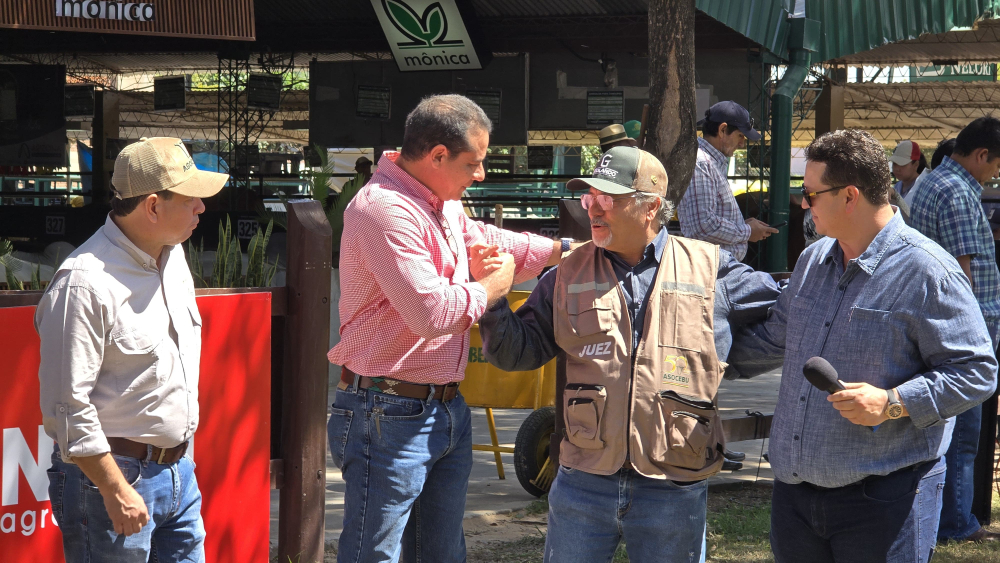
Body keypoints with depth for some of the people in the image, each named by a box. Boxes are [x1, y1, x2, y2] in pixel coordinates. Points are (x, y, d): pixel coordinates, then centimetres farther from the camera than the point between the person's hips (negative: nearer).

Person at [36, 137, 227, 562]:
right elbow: (66, 403, -21)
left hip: (178, 472, 8)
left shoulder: (173, 256, 9)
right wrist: (116, 491, -20)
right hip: (107, 474, -8)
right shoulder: (85, 282, -19)